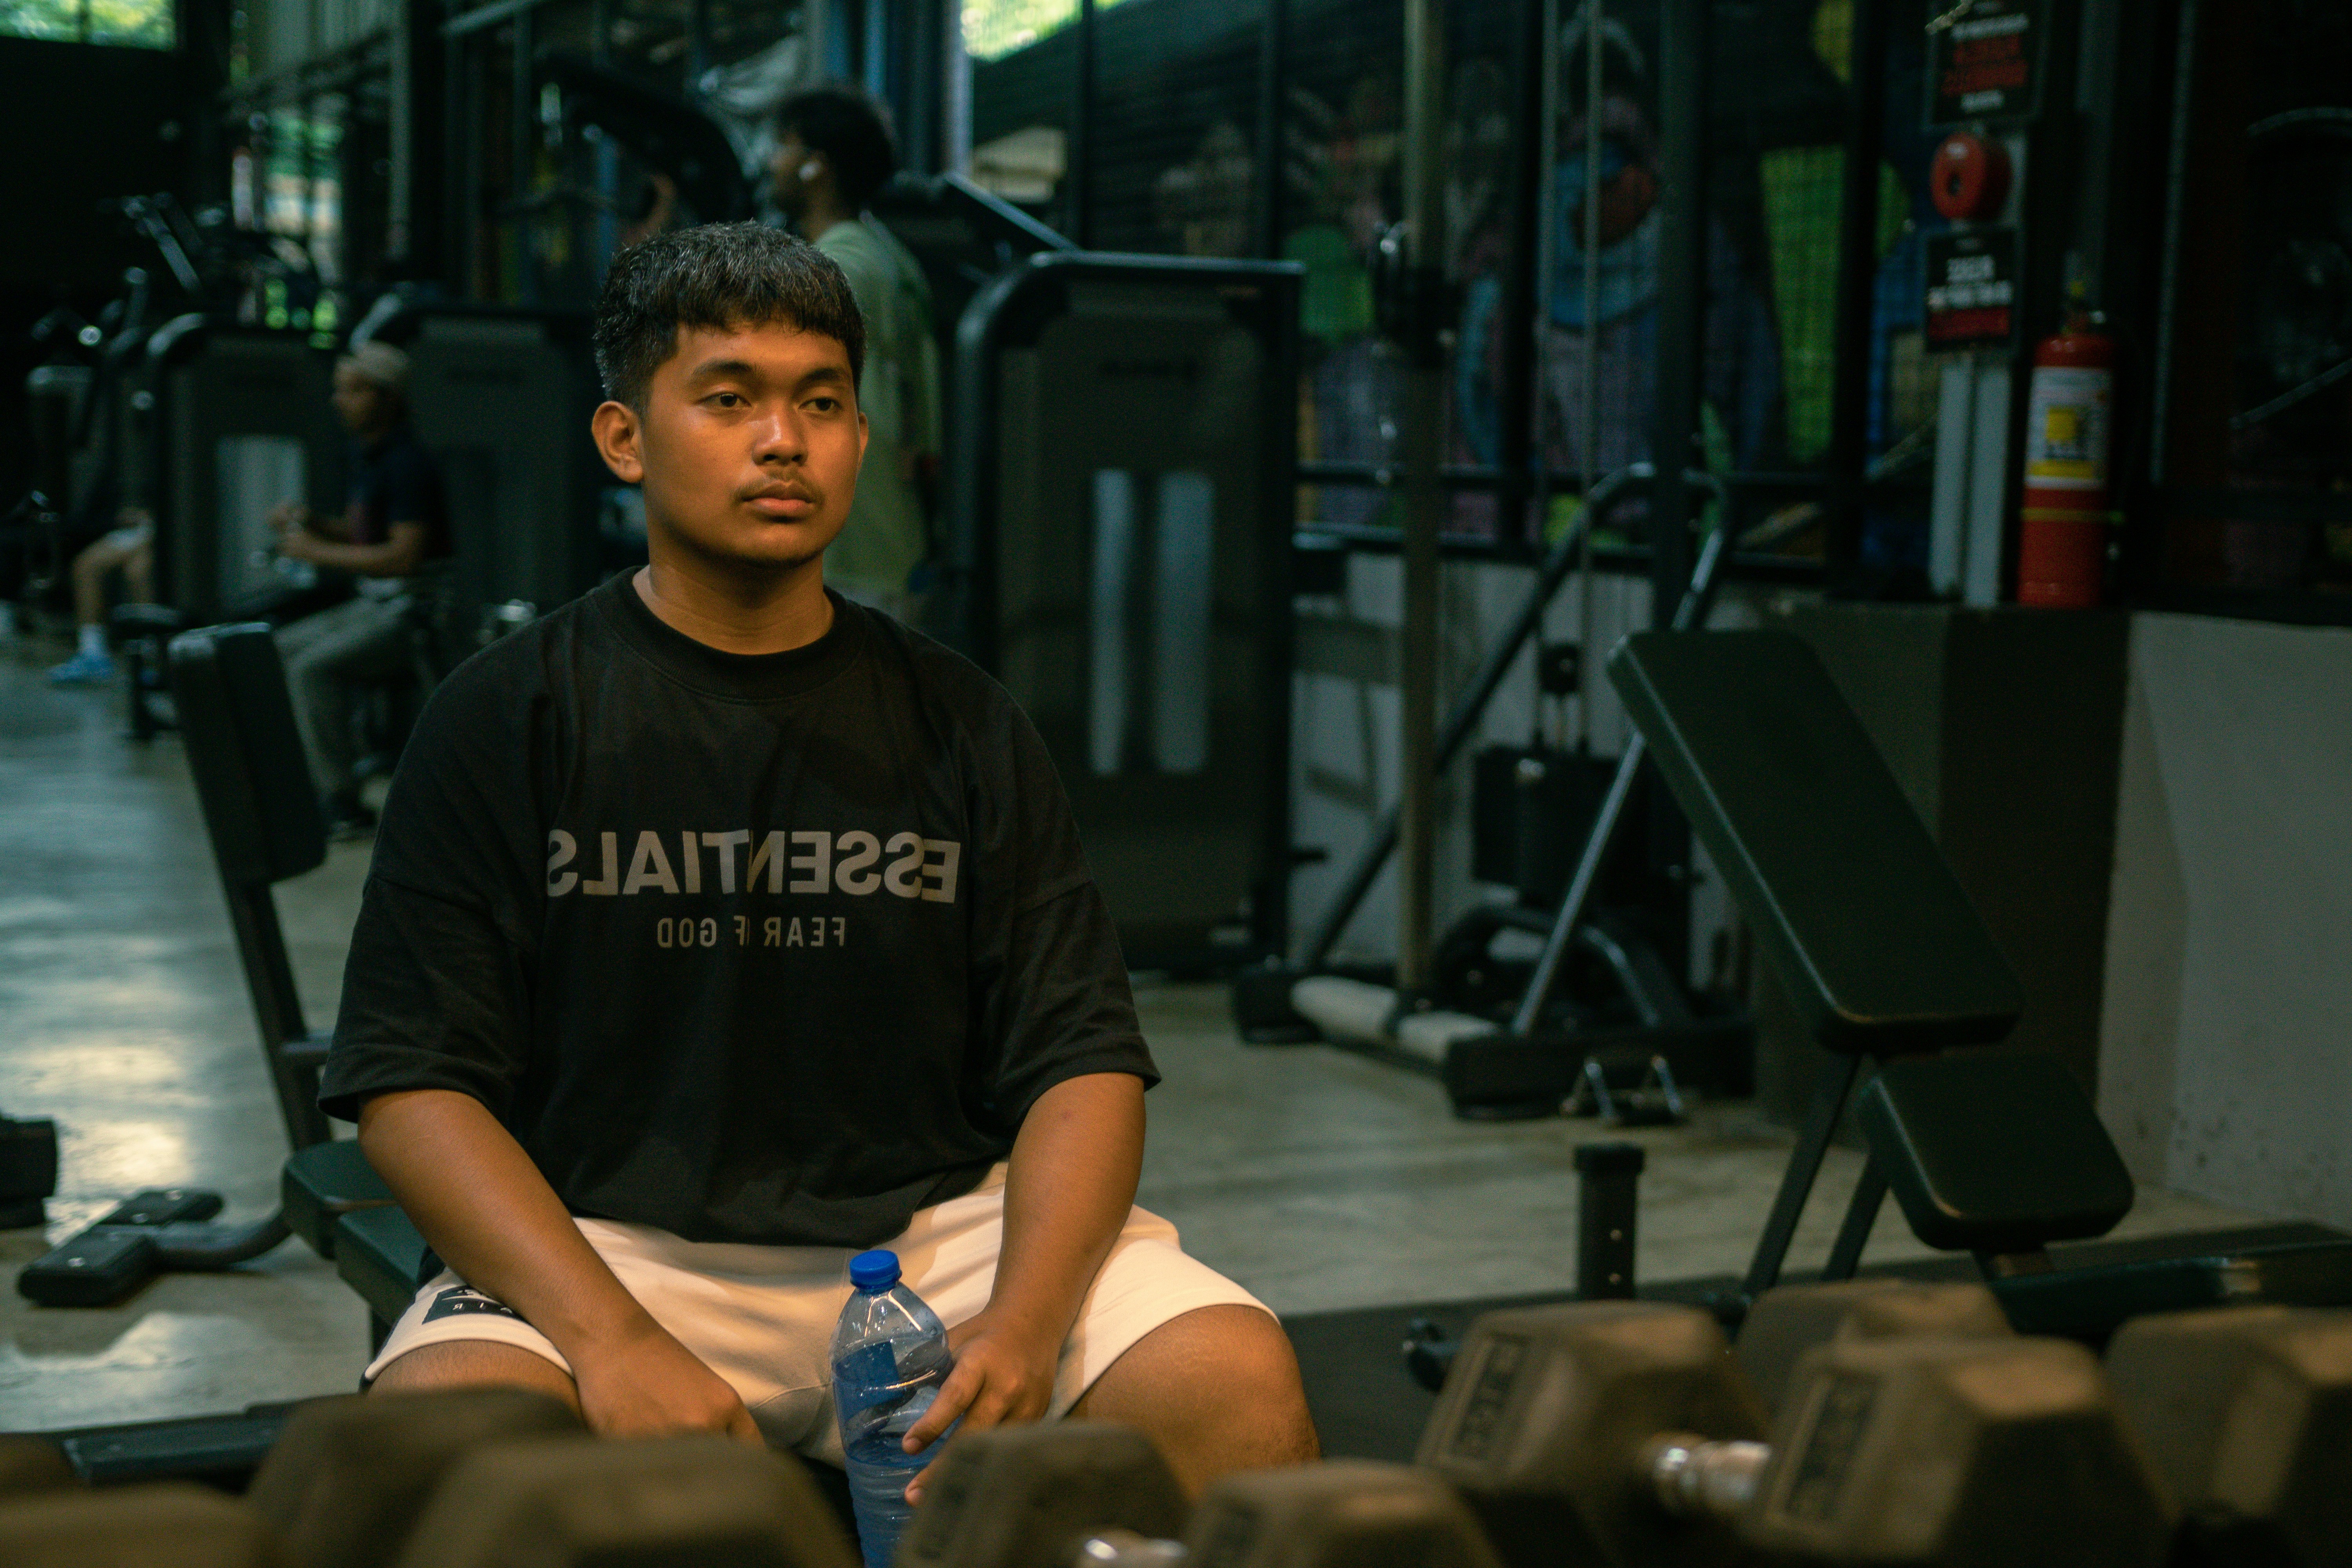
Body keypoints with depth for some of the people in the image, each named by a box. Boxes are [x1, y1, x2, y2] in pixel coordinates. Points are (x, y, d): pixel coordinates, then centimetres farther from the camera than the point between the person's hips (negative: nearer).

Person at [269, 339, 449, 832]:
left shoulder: (407, 463, -16)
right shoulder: (365, 453, 13)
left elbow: (403, 556, -24)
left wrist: (319, 553, -18)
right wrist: (312, 523, 5)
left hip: (413, 611, -10)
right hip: (372, 605, 10)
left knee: (313, 667, -26)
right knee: (276, 651, 2)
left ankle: (341, 803, -20)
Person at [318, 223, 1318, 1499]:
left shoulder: (958, 725, 10)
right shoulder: (503, 720, 3)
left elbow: (1084, 1067, 5)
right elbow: (415, 1085, -4)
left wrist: (1024, 1324, -15)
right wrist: (613, 1342, -19)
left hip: (939, 1231, 3)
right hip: (612, 1241, -2)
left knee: (1242, 1383, -21)